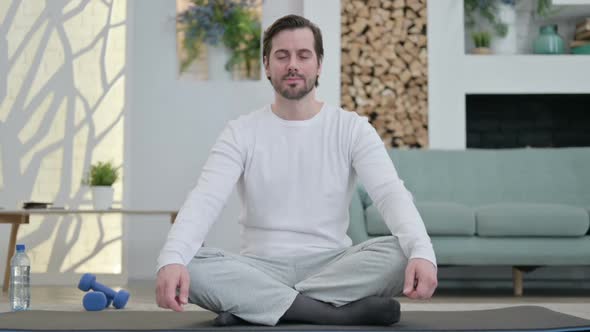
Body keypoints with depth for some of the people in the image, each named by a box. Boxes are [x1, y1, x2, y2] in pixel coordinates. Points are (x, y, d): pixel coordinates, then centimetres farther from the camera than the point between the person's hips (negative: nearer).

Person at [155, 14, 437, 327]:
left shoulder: (352, 128, 1)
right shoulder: (240, 132, 1)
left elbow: (391, 193, -14)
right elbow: (205, 198, -14)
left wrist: (421, 252, -36)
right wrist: (172, 258, -36)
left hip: (332, 267, 0)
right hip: (260, 269, 0)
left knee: (399, 254, -29)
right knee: (190, 265, -30)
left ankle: (251, 304, -26)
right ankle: (339, 311, -29)